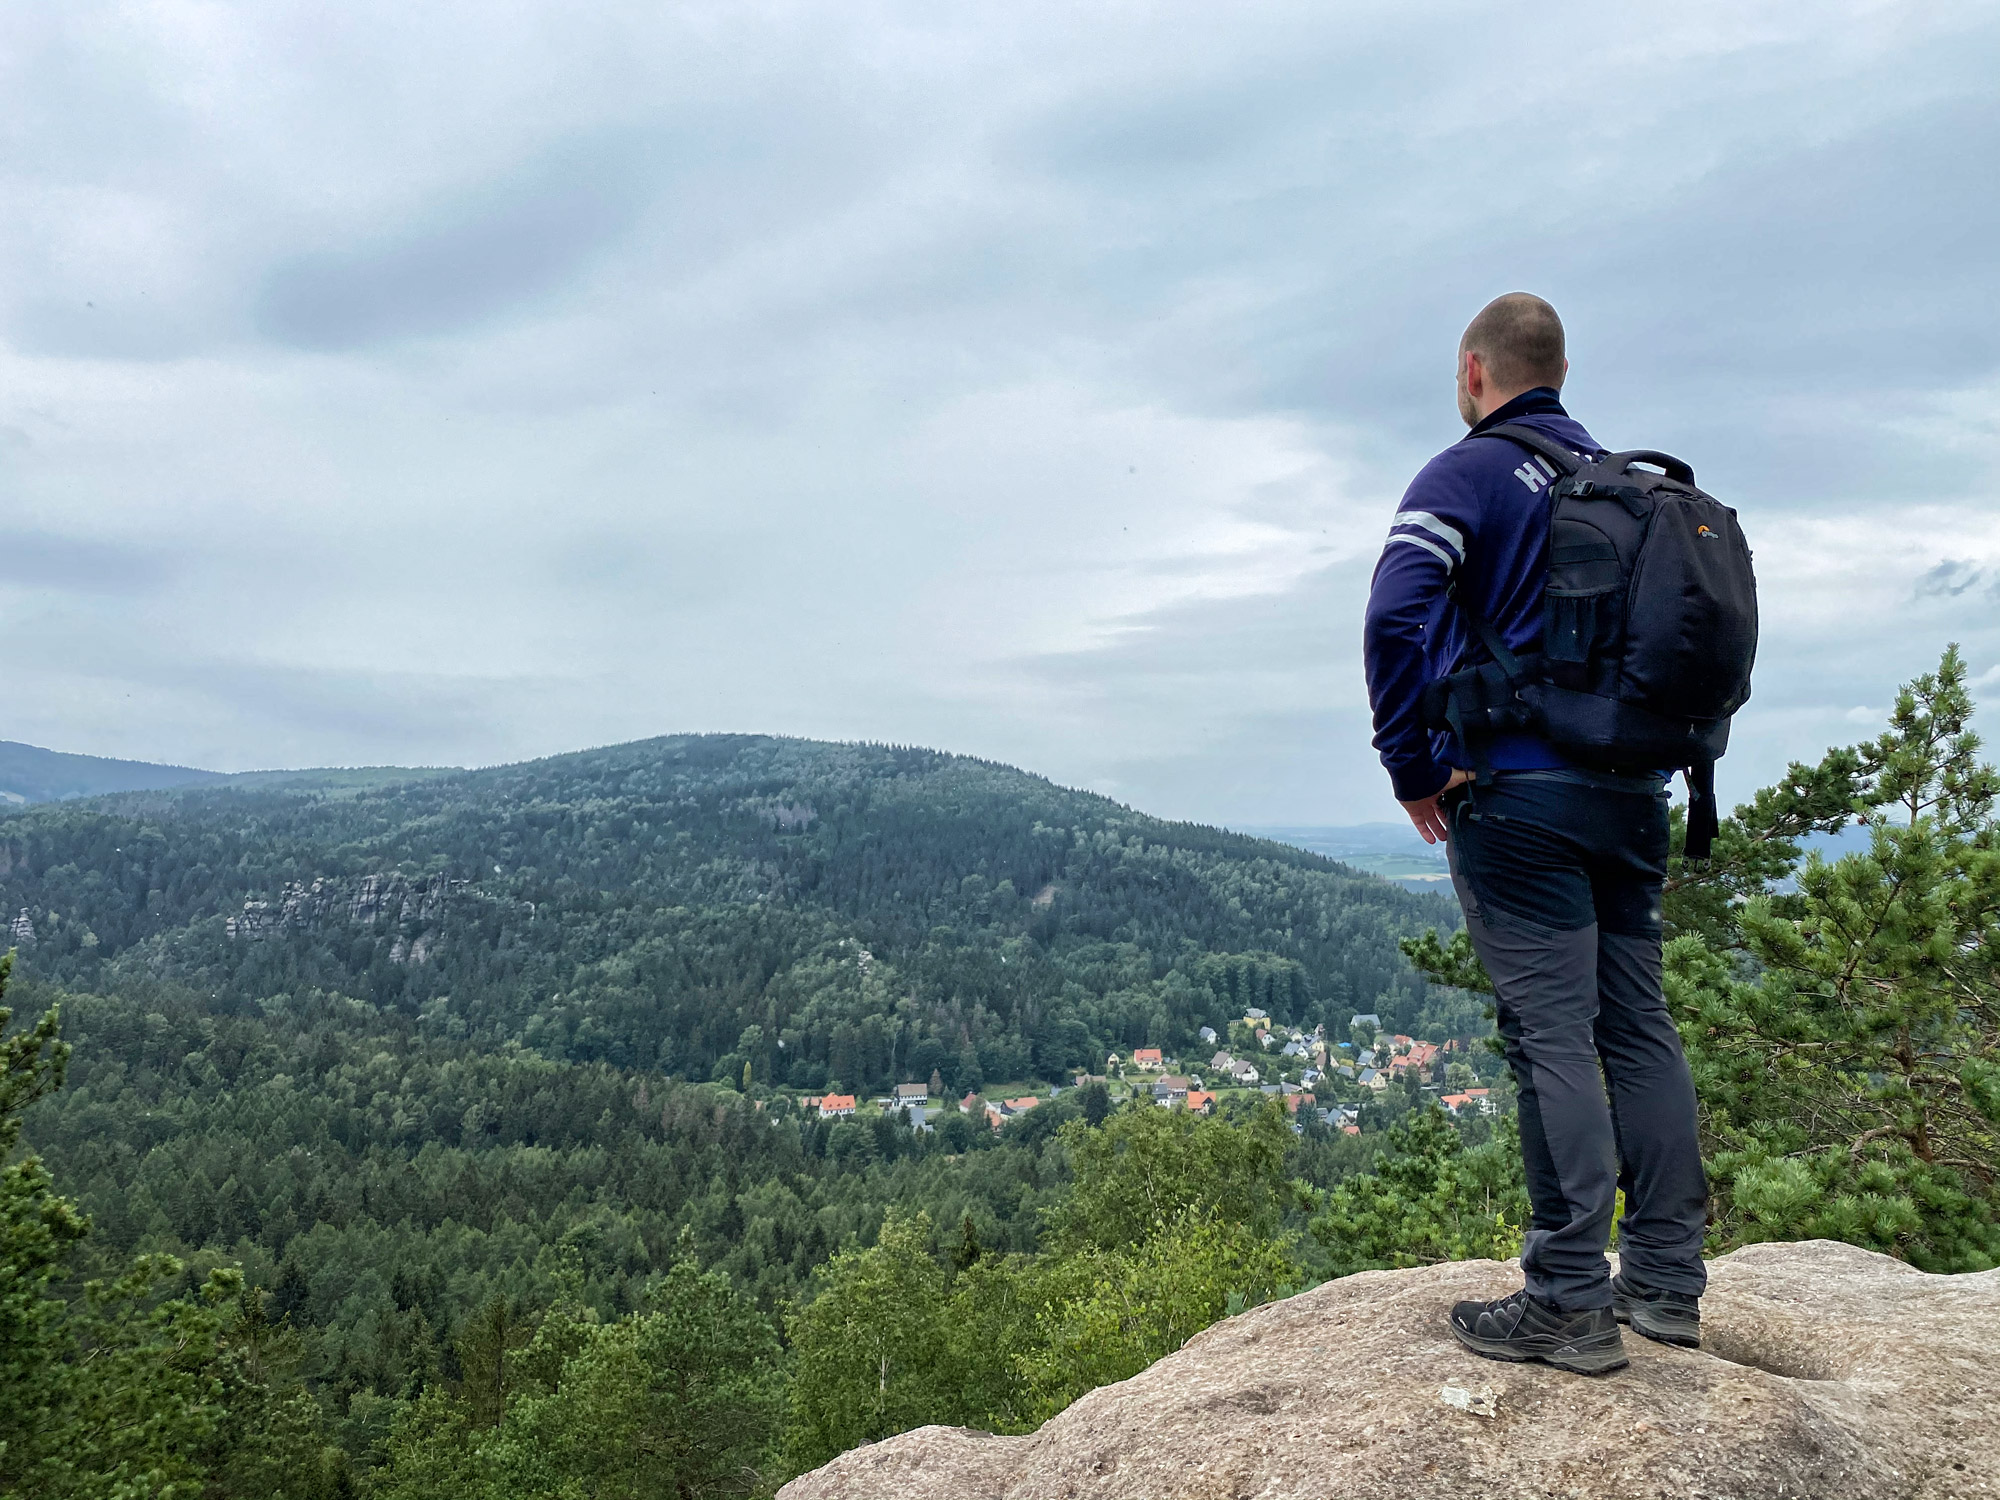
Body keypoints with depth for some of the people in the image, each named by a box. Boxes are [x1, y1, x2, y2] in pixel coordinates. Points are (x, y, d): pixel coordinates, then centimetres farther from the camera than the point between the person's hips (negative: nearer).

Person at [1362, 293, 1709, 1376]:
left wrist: (1413, 765, -11)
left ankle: (1570, 1304, -1)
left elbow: (1397, 614, -20)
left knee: (1550, 1036, -6)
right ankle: (1666, 1279, 19)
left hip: (1519, 792, -7)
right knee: (1637, 1024, 11)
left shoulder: (1468, 472, -4)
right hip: (1633, 796, 7)